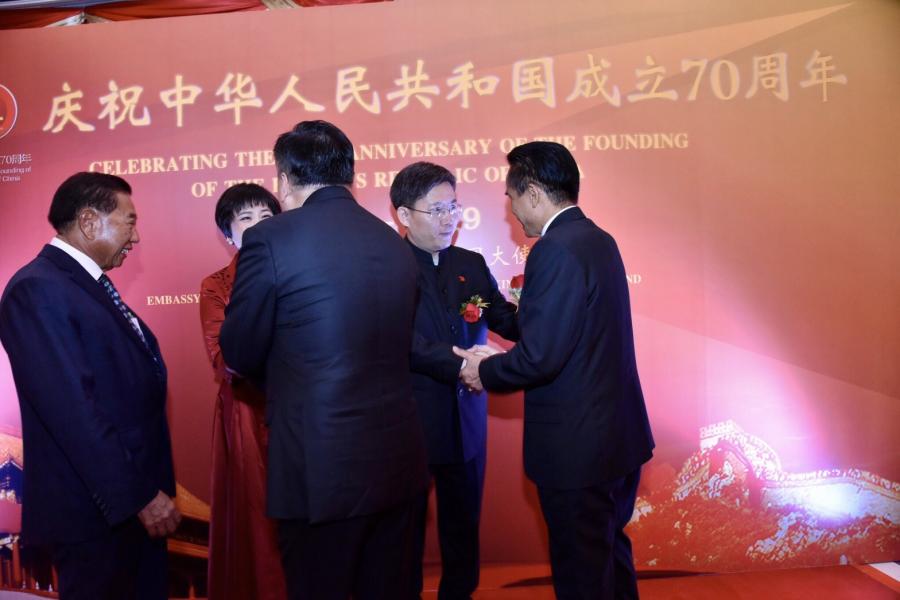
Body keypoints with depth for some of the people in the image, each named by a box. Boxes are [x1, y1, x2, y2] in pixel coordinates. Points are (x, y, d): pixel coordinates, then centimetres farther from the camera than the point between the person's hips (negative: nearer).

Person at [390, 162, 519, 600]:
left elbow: (506, 320, -2)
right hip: (411, 420, -5)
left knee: (464, 523, 19)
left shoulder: (472, 264, 7)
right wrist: (459, 363, -33)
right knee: (407, 526, 14)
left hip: (467, 420, 5)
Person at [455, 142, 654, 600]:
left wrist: (484, 371, -8)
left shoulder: (555, 251, -21)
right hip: (621, 437, 9)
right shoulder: (599, 239, 7)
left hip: (575, 447, -9)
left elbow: (539, 357, -24)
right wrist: (520, 310, 12)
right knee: (611, 554, 25)